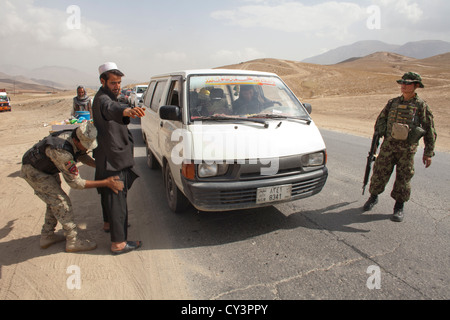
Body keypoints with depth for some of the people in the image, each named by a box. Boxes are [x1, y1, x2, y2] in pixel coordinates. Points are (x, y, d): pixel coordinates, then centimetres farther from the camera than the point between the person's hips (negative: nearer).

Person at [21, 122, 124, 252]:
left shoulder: (77, 140, -16)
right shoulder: (62, 152, -40)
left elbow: (82, 155, 8)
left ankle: (47, 236, 30)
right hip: (33, 171, -9)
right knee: (61, 202, -10)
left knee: (55, 201, 16)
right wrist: (105, 183, -36)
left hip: (46, 169, 9)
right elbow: (75, 183, -33)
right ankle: (73, 241, 0)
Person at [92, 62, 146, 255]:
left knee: (109, 192, 25)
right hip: (113, 159, -11)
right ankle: (118, 243, -1)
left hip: (109, 158, 11)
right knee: (117, 199, -7)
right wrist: (126, 111, -66)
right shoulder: (102, 99, -20)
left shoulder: (108, 97, 13)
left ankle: (109, 223, 45)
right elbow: (110, 108, -48)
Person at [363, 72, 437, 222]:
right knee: (379, 173, 4)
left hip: (407, 149, -2)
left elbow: (430, 131, 2)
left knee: (404, 177, 3)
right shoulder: (393, 103, 8)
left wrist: (428, 152, -1)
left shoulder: (421, 106, -1)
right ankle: (373, 197, 26)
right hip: (388, 145, 2)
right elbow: (380, 121, 15)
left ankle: (399, 207, 18)